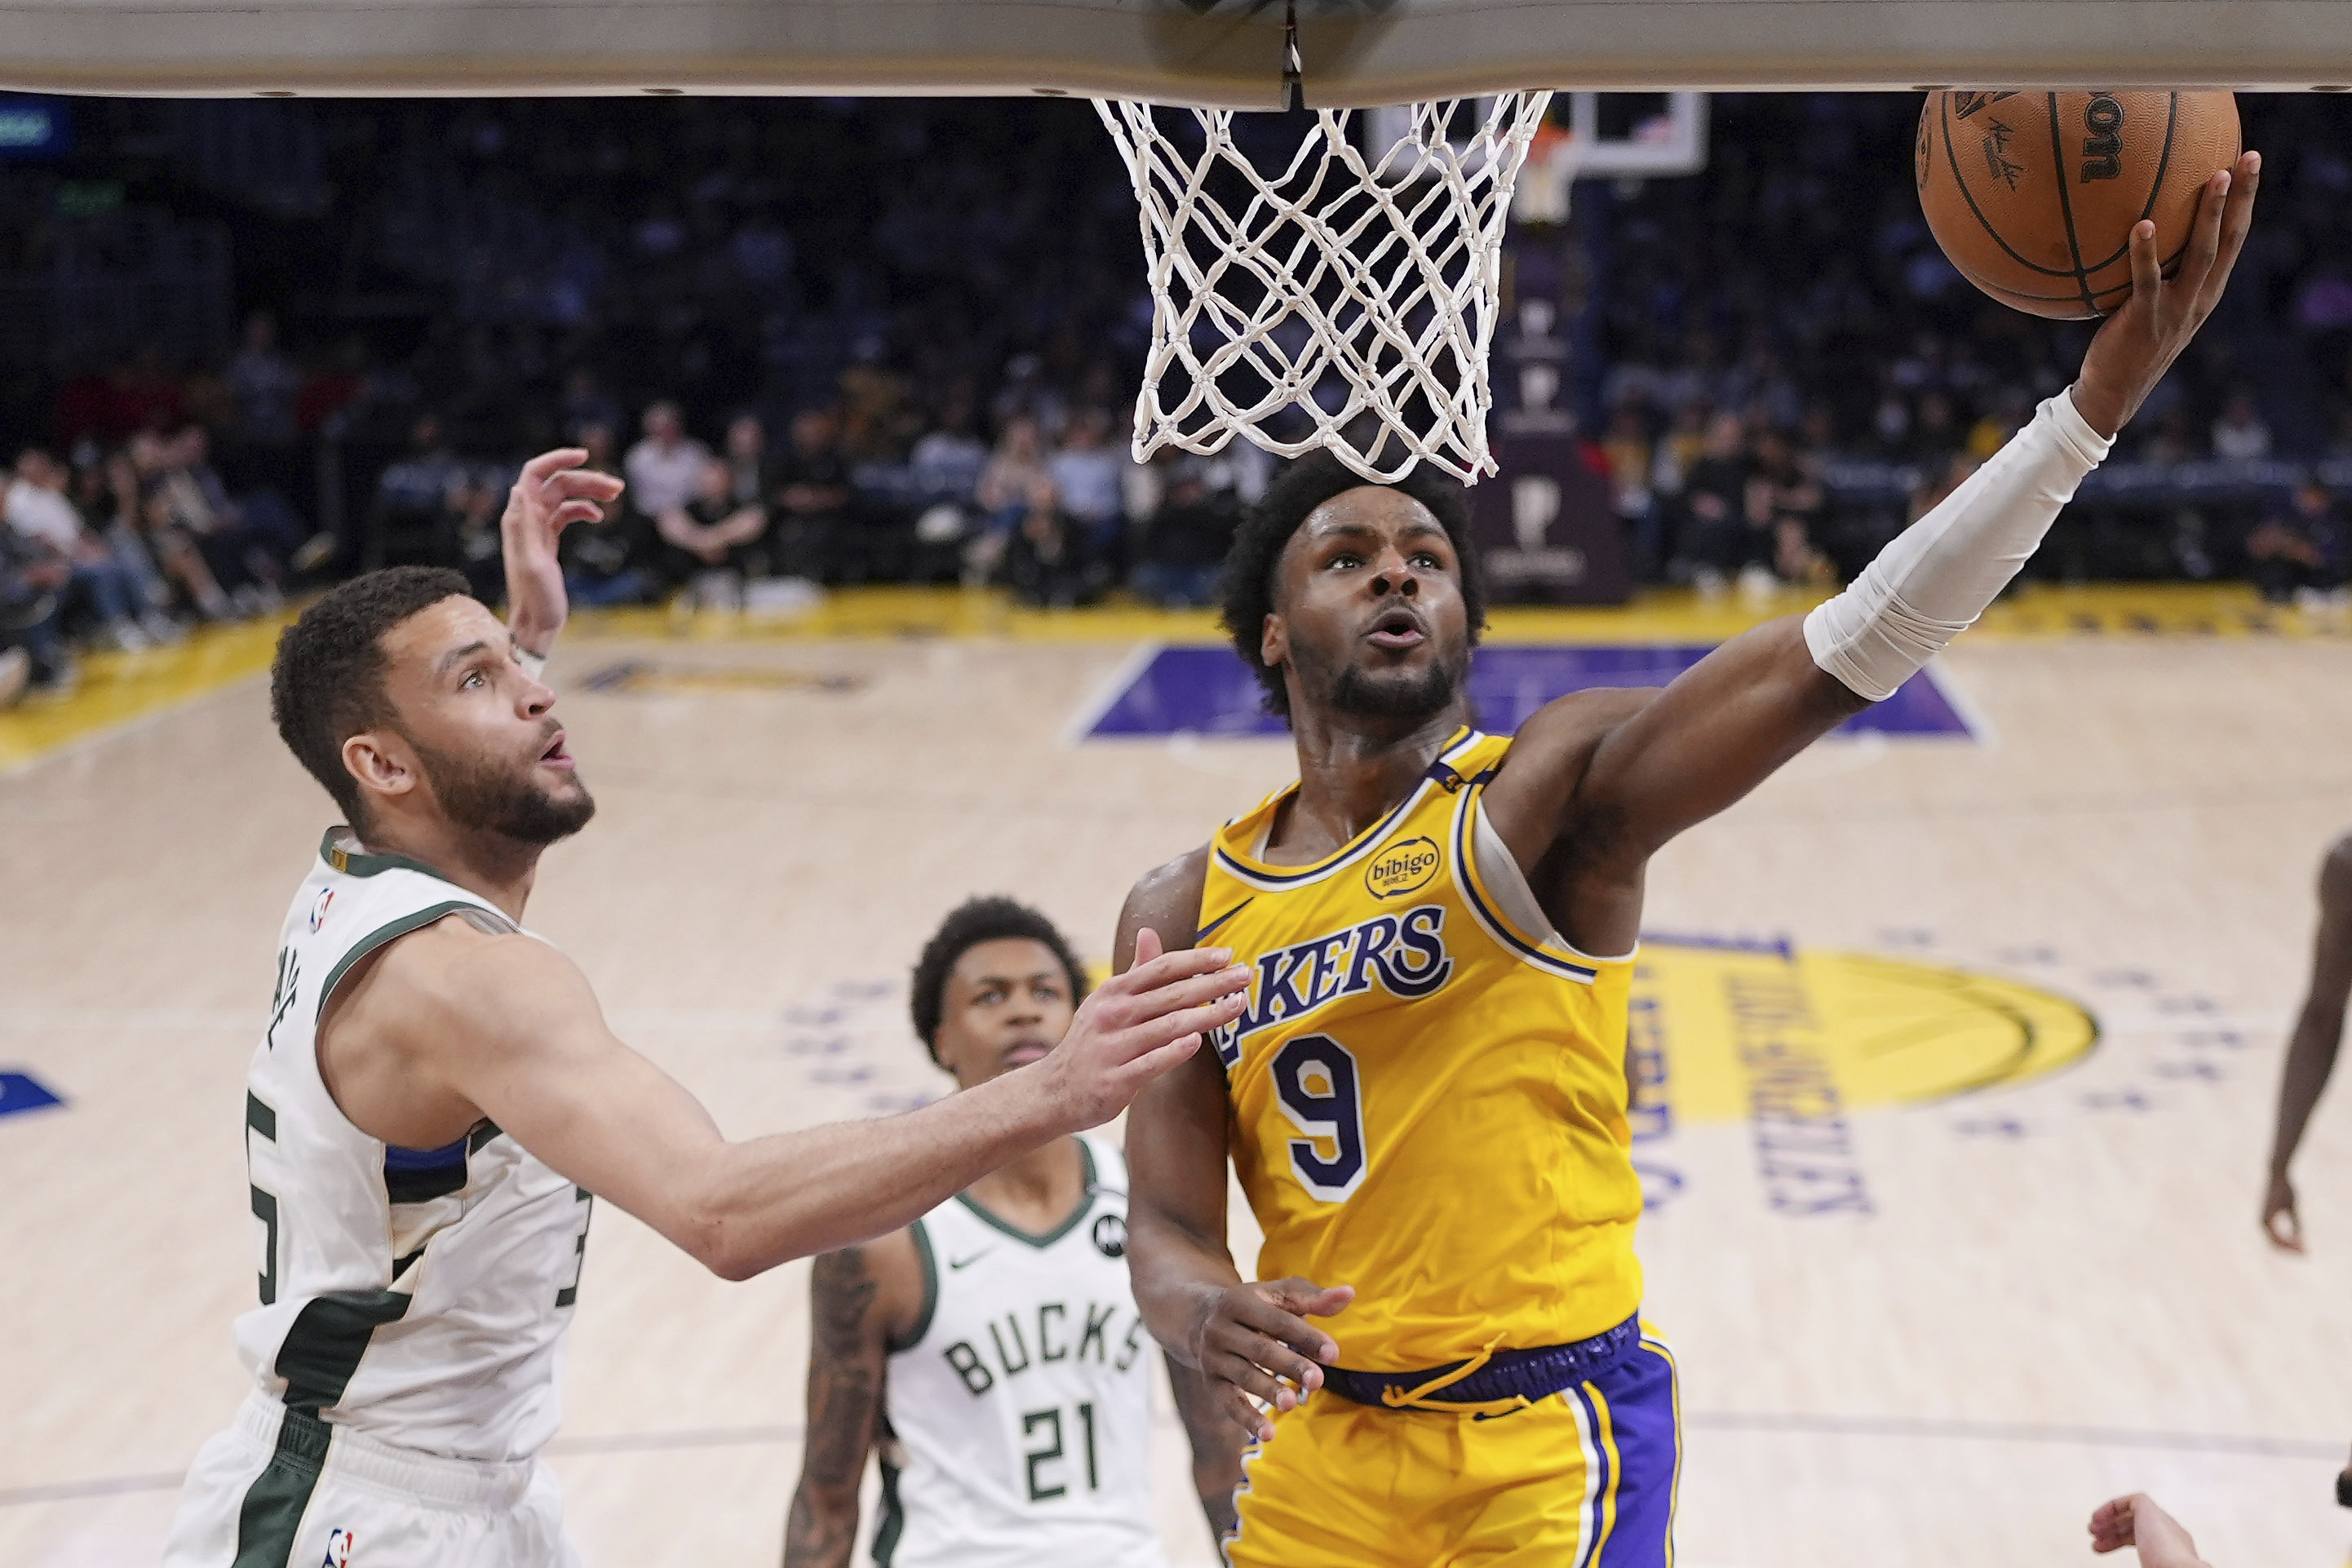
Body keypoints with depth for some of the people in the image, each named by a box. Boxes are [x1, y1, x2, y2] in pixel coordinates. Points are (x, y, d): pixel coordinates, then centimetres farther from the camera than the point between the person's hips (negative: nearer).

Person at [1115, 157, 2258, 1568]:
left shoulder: (1548, 791, -10)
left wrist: (2097, 400, -34)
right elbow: (1165, 1223, 2)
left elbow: (1841, 658, -24)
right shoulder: (1182, 916, 3)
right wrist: (1207, 1313, -23)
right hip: (1320, 1449, 5)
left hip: (1548, 1446, -4)